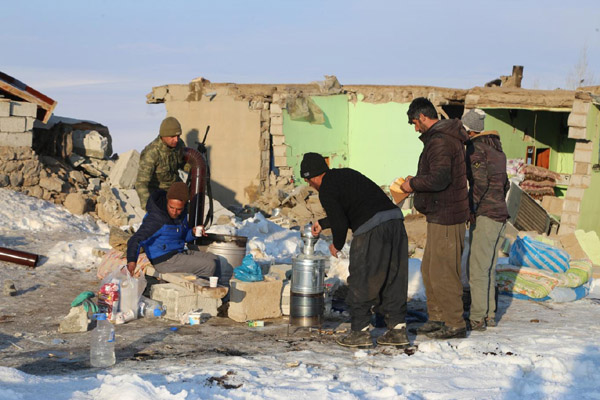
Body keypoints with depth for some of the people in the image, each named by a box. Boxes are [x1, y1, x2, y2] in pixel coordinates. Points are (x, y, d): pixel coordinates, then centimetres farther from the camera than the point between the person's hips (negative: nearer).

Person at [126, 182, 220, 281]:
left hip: (179, 252, 9)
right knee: (210, 266, -14)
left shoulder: (181, 213, 3)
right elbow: (135, 240, -30)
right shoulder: (156, 218, -23)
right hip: (164, 260, -9)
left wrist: (193, 232, -5)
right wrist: (132, 260, -47)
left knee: (214, 259, 14)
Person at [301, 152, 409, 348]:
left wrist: (337, 245, 13)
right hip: (395, 219, 8)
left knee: (361, 281, 5)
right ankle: (397, 328, 16)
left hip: (372, 229, -8)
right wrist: (322, 223, 46)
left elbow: (340, 223, -6)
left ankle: (360, 331, 9)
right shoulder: (347, 174, 25)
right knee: (393, 279, 13)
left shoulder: (326, 190, -1)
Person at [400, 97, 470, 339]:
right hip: (440, 216, 11)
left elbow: (440, 179, -29)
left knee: (443, 273, -5)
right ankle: (437, 318, 25)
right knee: (429, 269, 17)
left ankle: (455, 325, 2)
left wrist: (413, 184, -15)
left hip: (445, 219, -11)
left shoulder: (439, 141, -19)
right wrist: (417, 180, 15)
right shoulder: (446, 138, 15)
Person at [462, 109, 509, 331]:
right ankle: (489, 314, 18)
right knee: (488, 267, 14)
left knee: (478, 269, -6)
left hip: (484, 215, -9)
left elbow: (480, 182, -19)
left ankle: (477, 318, -6)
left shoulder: (476, 147, -10)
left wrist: (471, 210, -15)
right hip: (499, 214, 9)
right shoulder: (497, 149, 17)